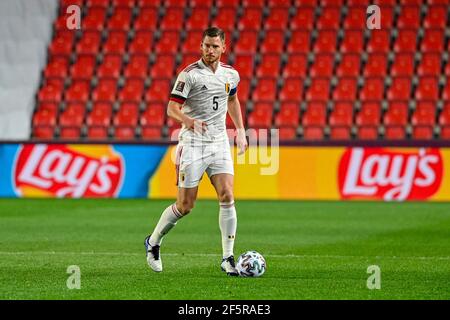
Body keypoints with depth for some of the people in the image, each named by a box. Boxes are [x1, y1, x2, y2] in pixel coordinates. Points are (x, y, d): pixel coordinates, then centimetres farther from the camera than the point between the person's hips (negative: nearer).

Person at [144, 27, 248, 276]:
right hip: (192, 144, -4)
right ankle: (153, 242, 23)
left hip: (219, 143, 4)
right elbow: (172, 108, -13)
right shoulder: (190, 74, -10)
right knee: (185, 206, -2)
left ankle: (227, 258, -6)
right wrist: (190, 121, -33)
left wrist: (240, 130, 22)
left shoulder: (231, 74, 7)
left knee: (227, 197, -12)